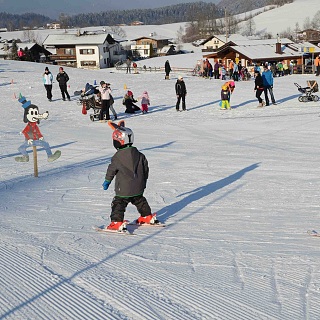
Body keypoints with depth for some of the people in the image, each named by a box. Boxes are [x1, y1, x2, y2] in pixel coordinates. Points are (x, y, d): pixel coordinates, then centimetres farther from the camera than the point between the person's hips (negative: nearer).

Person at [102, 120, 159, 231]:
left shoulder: (118, 157, -13)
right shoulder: (138, 154, 4)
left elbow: (111, 169, -4)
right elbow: (145, 168, 12)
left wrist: (107, 181, 10)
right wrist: (143, 181, 25)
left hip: (124, 188, -6)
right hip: (138, 187, 6)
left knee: (119, 203, -1)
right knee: (139, 201, 23)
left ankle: (117, 223, -9)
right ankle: (147, 216, 33)